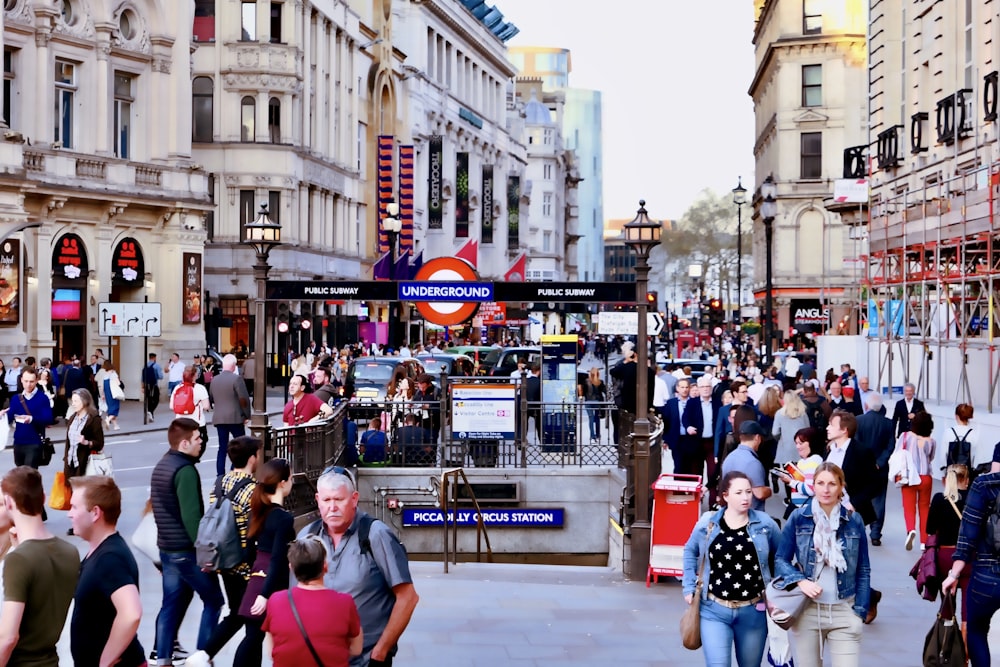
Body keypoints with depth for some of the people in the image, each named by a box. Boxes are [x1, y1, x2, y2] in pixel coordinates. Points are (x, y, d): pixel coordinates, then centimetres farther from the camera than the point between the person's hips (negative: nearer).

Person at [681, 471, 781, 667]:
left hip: (753, 611, 1)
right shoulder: (707, 524, -2)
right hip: (714, 610, -1)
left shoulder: (765, 524, -3)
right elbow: (690, 552, 14)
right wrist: (689, 588, 8)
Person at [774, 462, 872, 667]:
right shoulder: (798, 518, -1)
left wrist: (860, 611, 0)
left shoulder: (854, 521, 1)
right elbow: (780, 560, 3)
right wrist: (800, 581, -14)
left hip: (843, 611, 0)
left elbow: (863, 571, 6)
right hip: (806, 610, 0)